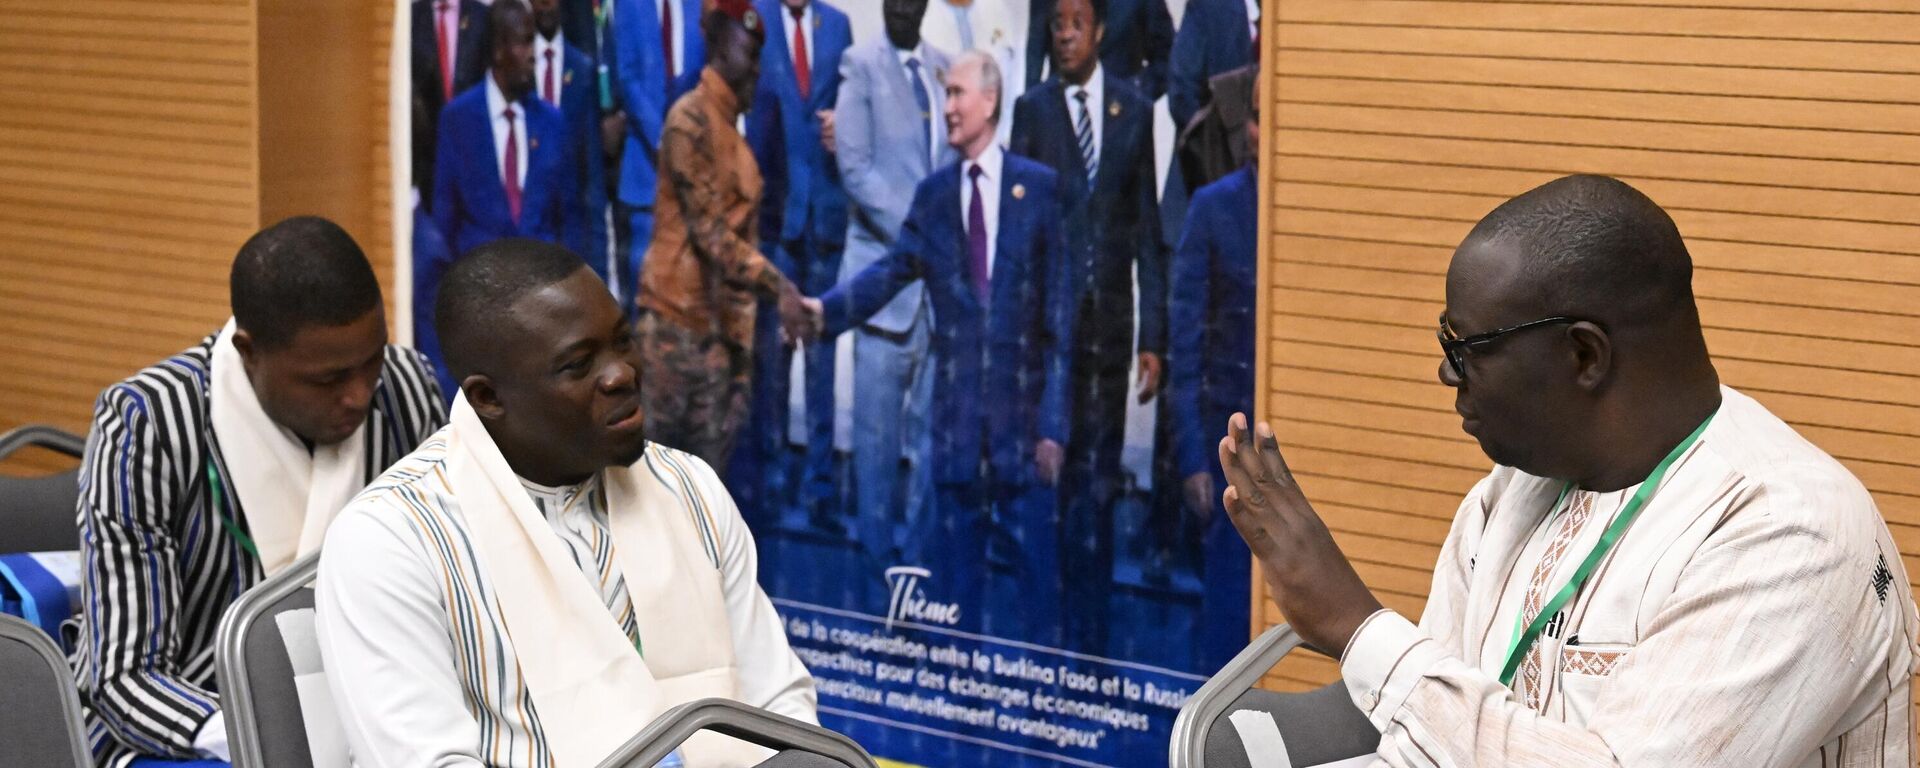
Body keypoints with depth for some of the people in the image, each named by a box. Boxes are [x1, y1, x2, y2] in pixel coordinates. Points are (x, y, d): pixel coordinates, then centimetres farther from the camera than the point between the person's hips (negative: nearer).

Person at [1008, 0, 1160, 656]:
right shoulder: (1031, 110, 2)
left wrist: (1154, 336, 3)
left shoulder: (1135, 112, 7)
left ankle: (1091, 632, 11)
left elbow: (1148, 229, 7)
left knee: (1099, 480, 5)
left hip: (1110, 319, 1)